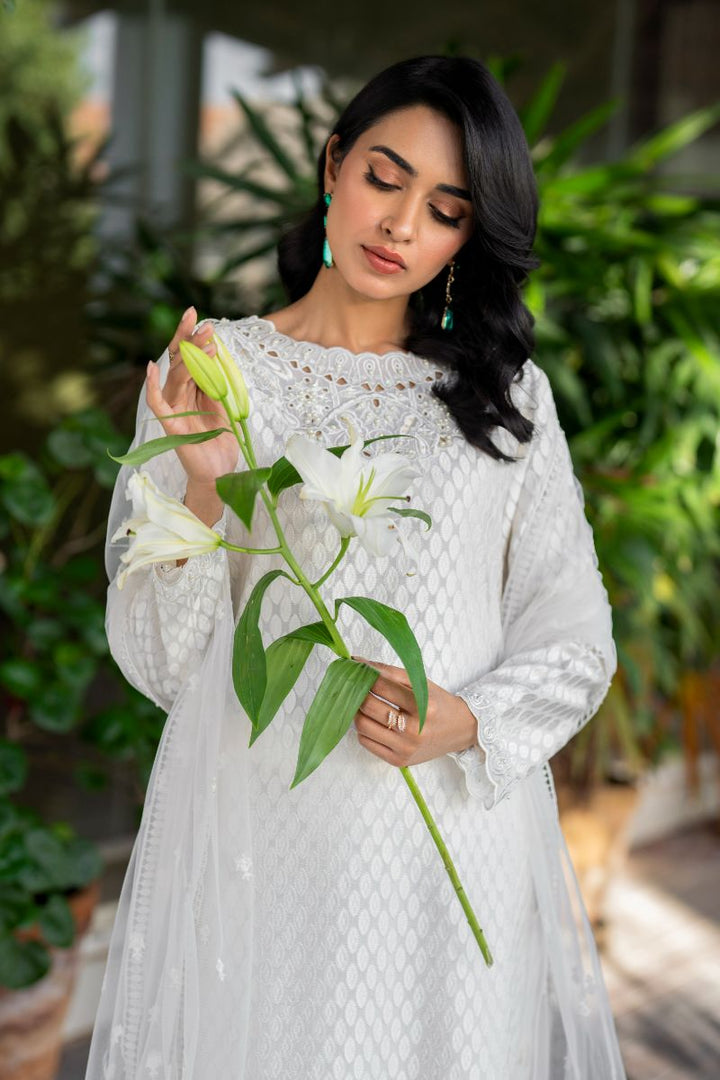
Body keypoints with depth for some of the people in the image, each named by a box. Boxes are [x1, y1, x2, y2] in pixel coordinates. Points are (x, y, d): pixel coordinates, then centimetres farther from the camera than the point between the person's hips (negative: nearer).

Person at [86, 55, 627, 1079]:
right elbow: (159, 665, -3)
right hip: (258, 834, -1)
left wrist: (472, 722, -13)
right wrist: (205, 489, -19)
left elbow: (575, 635, 5)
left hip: (462, 828, 2)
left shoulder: (508, 391, 5)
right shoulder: (214, 371, -2)